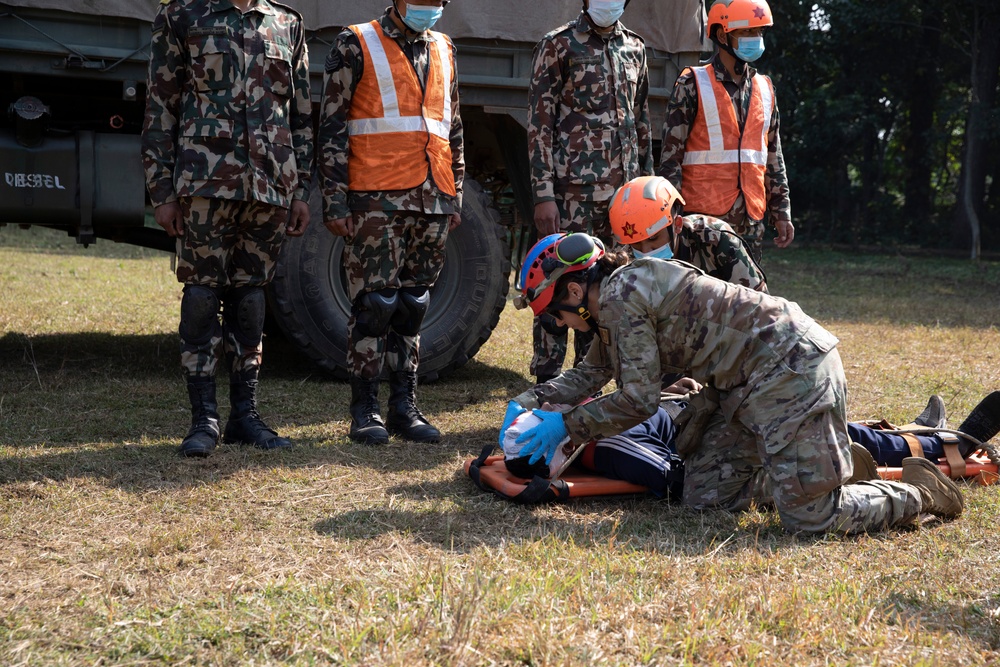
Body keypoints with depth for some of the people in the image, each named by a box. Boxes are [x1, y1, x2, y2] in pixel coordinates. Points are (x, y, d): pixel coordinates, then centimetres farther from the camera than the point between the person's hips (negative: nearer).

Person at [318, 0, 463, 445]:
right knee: (375, 303, -5)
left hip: (431, 199, 5)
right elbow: (332, 127, -4)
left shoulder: (442, 49, 17)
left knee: (412, 305, 9)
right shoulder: (356, 45, 0)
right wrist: (334, 201, -10)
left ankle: (404, 407, 15)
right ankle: (365, 410, 4)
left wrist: (454, 195, 16)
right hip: (376, 199, -5)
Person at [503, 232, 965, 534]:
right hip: (757, 383, 10)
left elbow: (638, 401, -14)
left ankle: (918, 493, 8)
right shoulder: (613, 301, 16)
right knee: (705, 498, 8)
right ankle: (836, 464, 19)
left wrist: (565, 426, -5)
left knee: (808, 517, -13)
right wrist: (527, 402, 15)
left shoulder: (621, 297, -14)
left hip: (790, 366, -10)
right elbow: (589, 375, 28)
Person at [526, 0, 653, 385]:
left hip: (622, 190, 6)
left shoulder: (634, 48, 14)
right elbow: (539, 122, -6)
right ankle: (548, 383, 2)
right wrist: (543, 194, -13)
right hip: (573, 189, -5)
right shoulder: (559, 45, -2)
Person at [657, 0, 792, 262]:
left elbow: (773, 159, 19)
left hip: (750, 220, 6)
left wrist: (781, 212, 14)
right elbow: (670, 155, -5)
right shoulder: (692, 85, -2)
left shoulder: (765, 90, 15)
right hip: (703, 218, -5)